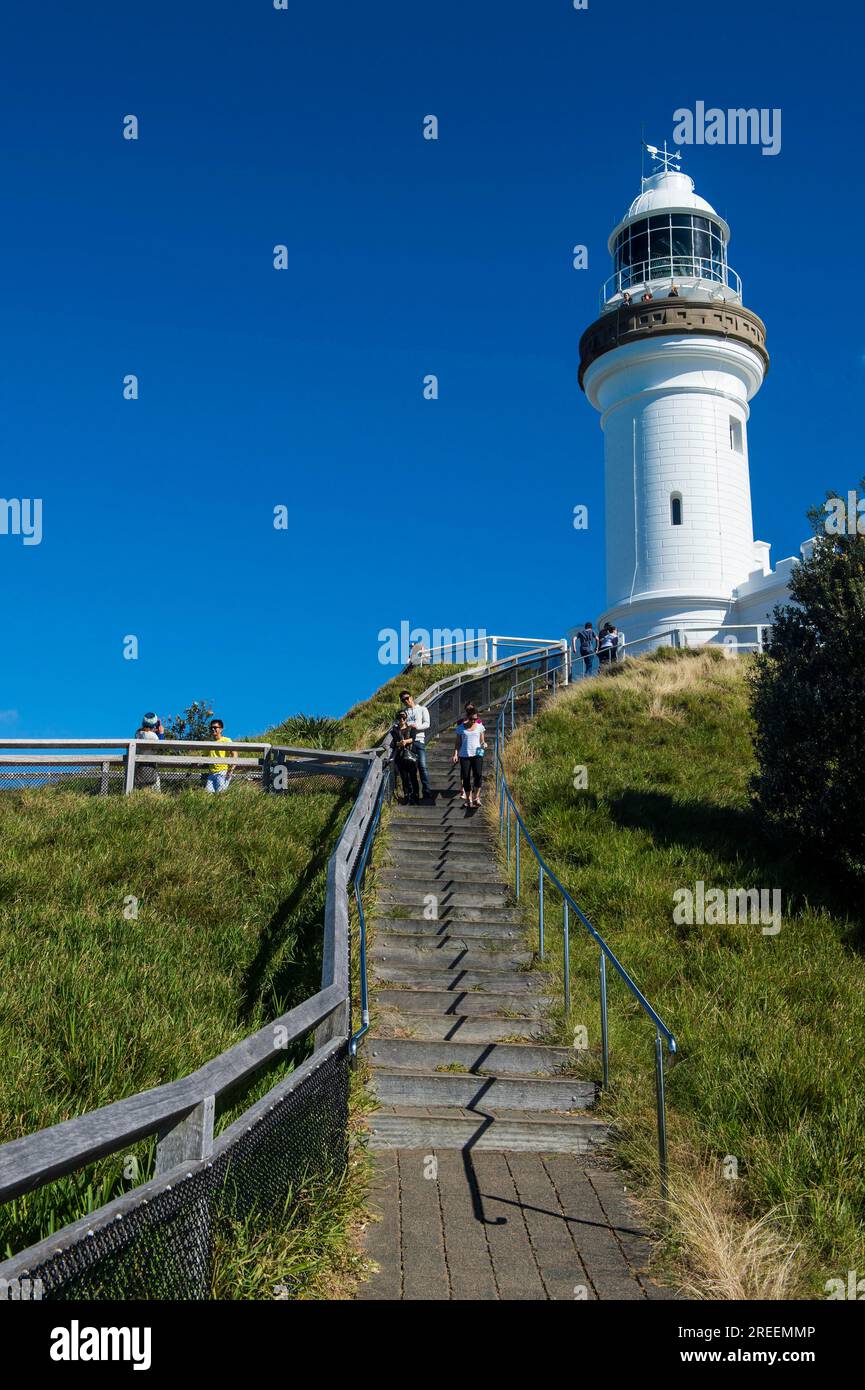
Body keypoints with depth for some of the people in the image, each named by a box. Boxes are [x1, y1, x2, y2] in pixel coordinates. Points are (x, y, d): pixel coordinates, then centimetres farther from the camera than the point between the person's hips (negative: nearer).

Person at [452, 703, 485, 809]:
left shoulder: (479, 726, 6)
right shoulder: (461, 727, 3)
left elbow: (482, 741, 12)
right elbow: (458, 743, 7)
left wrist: (484, 744, -10)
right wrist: (455, 754, -4)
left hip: (477, 754, 0)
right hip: (464, 755, 0)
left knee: (478, 774, -17)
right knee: (466, 777, 1)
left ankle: (476, 797, -9)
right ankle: (468, 799, 13)